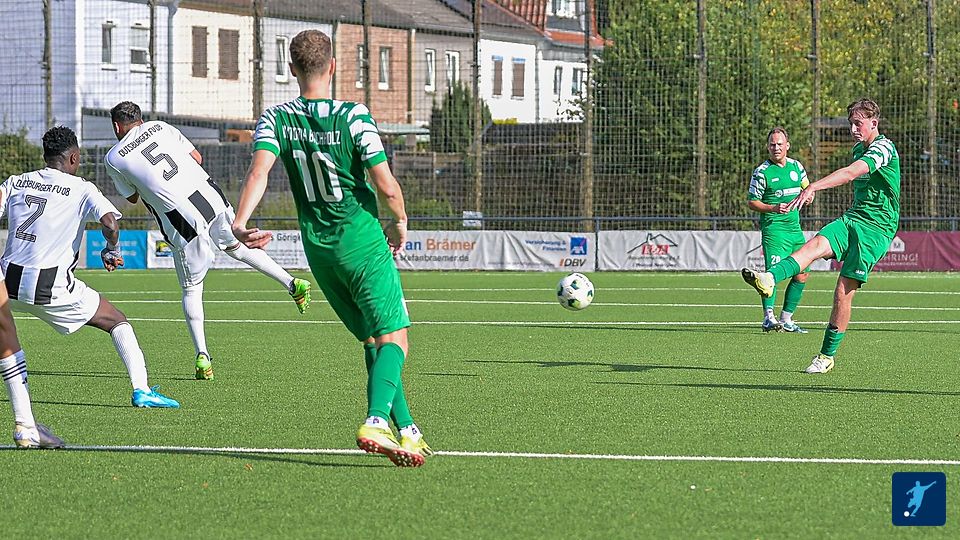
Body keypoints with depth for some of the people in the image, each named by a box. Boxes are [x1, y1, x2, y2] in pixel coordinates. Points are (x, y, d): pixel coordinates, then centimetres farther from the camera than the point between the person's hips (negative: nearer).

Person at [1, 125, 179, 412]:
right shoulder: (81, 189, -1)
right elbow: (109, 221, -16)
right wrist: (113, 251, 3)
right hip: (51, 287, -3)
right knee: (117, 322, 10)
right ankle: (141, 390, -3)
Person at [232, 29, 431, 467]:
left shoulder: (276, 119, -2)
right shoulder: (354, 118, -13)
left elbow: (259, 171, -20)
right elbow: (387, 187, -13)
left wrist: (239, 222, -28)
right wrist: (400, 222, 6)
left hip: (317, 247, 5)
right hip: (363, 241, -5)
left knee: (373, 340, 16)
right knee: (394, 337, -4)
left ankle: (407, 432, 14)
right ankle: (376, 420, -29)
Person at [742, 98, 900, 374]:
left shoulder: (883, 147, -12)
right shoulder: (858, 149, 18)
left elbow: (850, 173, -29)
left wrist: (812, 187, -40)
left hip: (876, 227, -7)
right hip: (852, 218, 7)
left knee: (844, 290, -11)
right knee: (815, 245, -25)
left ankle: (827, 355, -1)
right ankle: (769, 279, -52)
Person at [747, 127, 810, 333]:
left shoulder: (796, 166, 11)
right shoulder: (762, 172, -6)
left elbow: (807, 188, 25)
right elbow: (751, 202, -4)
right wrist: (773, 208, -19)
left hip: (795, 228, 7)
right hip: (774, 228, -7)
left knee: (801, 274, 7)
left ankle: (786, 319, 16)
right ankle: (768, 317, -26)